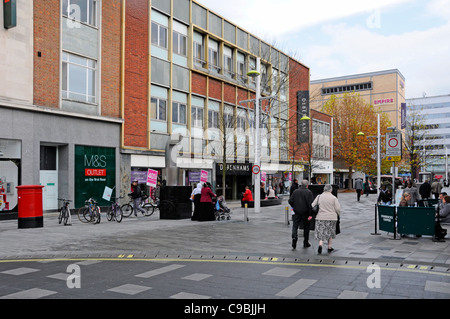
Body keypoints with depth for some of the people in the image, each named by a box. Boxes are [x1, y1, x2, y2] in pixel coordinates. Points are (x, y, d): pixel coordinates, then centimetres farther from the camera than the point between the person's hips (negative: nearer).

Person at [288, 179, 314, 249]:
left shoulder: (295, 191, 1)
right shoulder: (309, 192, -8)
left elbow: (290, 201, 0)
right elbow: (311, 204, -14)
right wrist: (310, 214, -11)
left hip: (296, 212, 2)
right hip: (305, 213, -1)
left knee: (295, 226, 6)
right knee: (306, 227, 11)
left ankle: (294, 237, -20)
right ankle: (306, 243, 18)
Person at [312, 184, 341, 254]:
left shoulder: (319, 197, -1)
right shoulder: (333, 198, -5)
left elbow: (312, 206, -3)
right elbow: (338, 209, -6)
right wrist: (338, 215, 13)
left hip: (321, 217, 0)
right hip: (331, 218, 0)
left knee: (321, 232, 6)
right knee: (330, 232, 17)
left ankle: (320, 244, -17)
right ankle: (329, 247, 23)